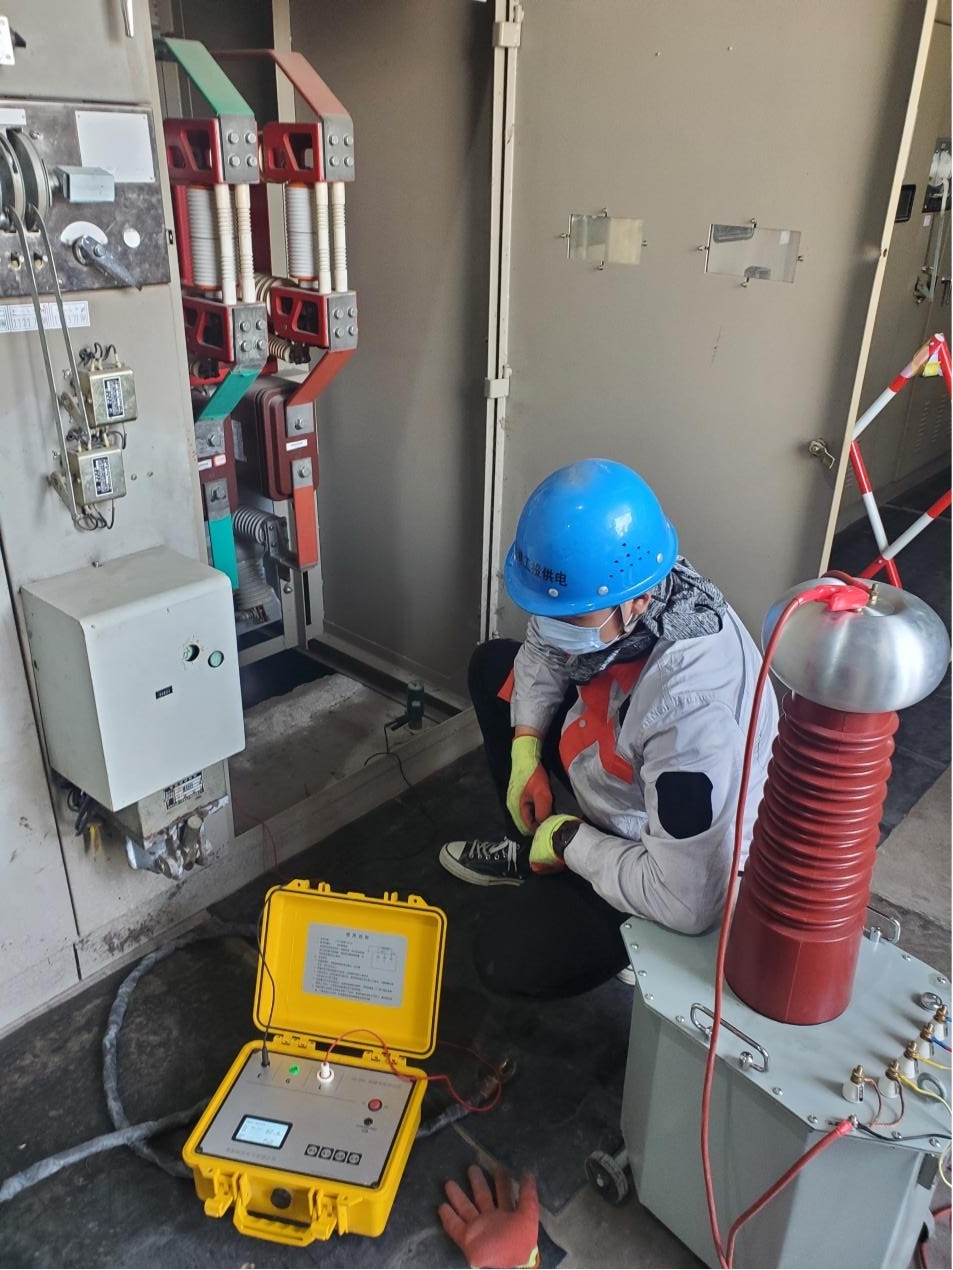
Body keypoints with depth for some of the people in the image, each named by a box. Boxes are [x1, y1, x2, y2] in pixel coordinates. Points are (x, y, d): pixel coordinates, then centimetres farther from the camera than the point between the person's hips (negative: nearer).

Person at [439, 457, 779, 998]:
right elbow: (545, 648, 3)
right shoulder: (613, 586, -21)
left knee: (511, 954, -24)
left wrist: (570, 840, -23)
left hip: (681, 860, -7)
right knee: (493, 666, 10)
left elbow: (688, 903, -37)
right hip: (629, 782, 8)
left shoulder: (690, 708, -42)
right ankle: (533, 850, 20)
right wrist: (526, 748, -8)